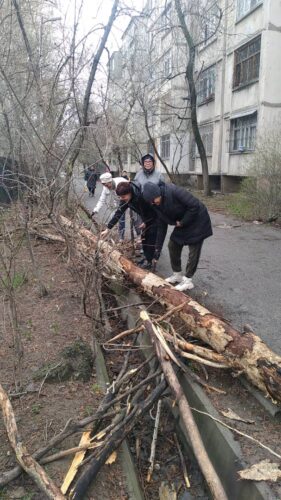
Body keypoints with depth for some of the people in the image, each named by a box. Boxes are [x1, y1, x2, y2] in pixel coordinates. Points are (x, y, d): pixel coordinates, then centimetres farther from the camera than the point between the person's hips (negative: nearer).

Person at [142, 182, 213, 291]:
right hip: (182, 224, 8)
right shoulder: (158, 205, -5)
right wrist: (157, 248, 3)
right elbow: (161, 226, 3)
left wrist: (182, 222, -20)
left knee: (194, 251, -5)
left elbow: (195, 205, -30)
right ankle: (177, 275, 24)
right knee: (173, 245, 8)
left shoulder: (174, 191, -29)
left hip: (197, 221, -8)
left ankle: (188, 280, 6)